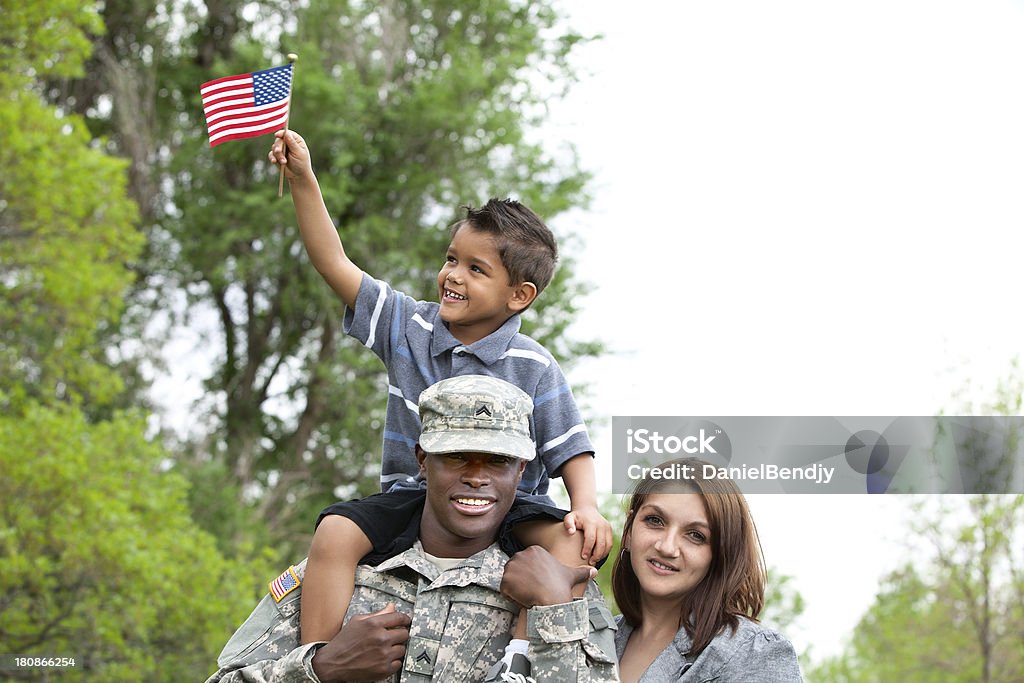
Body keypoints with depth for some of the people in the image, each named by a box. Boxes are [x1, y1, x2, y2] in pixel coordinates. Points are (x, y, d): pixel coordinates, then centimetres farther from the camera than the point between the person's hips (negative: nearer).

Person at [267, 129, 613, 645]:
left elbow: (571, 451, -2)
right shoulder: (410, 327, 3)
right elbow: (335, 264, 2)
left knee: (573, 544, -30)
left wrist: (587, 506, -22)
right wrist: (303, 181, -6)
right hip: (413, 499, 2)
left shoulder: (533, 368, -4)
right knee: (336, 532, -24)